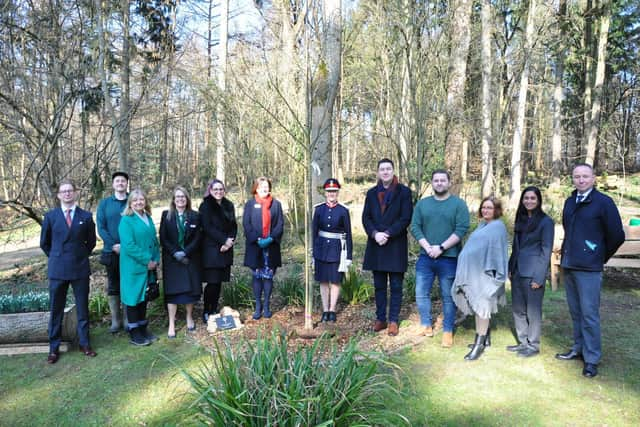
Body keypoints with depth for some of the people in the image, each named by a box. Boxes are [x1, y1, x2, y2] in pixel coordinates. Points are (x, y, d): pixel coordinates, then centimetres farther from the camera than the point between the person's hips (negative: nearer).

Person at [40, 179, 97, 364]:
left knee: (83, 307, 9)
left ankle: (84, 343, 21)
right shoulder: (50, 216, 1)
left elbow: (91, 241, 12)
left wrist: (81, 256, 8)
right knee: (55, 309, 6)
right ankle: (54, 347, 18)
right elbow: (44, 243, 11)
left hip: (80, 269, 0)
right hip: (57, 269, 0)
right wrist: (56, 258, 9)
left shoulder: (86, 216, 1)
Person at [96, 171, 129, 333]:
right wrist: (114, 245, -12)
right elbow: (101, 227, 0)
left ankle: (126, 318, 15)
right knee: (113, 287, 6)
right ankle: (115, 320, 15)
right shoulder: (104, 203, 6)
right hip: (111, 252, 1)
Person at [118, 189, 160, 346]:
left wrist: (155, 259, 0)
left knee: (144, 298, 14)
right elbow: (129, 245, -19)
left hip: (149, 267, 7)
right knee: (134, 299, 3)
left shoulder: (148, 219, 10)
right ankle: (134, 333, 14)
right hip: (134, 267, -6)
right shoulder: (126, 220, -11)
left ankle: (143, 328, 26)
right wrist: (147, 260, -17)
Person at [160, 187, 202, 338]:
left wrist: (185, 253, -14)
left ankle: (189, 317, 23)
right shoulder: (166, 215, 2)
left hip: (191, 259, 1)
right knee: (172, 291, 0)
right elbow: (163, 238, -2)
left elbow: (197, 238, -3)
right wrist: (176, 253, -13)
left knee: (190, 288, 5)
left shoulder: (195, 216, 2)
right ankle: (171, 324, 6)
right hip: (172, 259, -1)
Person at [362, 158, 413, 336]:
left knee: (396, 286, 3)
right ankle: (380, 319, 19)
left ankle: (393, 320, 11)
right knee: (379, 286, 10)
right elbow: (366, 217, 5)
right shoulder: (372, 193, 10)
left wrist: (387, 233, -16)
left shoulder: (403, 192, -1)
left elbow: (406, 218, -8)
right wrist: (375, 233, -13)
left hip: (396, 245, -3)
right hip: (376, 245, 4)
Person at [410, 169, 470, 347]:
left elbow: (461, 230, -10)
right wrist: (428, 247, -12)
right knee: (421, 293, 7)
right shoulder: (422, 204, 9)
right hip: (425, 257, 3)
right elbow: (415, 227, 2)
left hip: (449, 258, -3)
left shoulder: (459, 204, -1)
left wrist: (441, 248, -16)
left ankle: (448, 331, 16)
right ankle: (426, 325, 23)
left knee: (448, 296, 5)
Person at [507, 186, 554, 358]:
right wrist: (510, 268, 10)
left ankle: (534, 345, 15)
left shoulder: (545, 221, -6)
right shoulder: (521, 219, 13)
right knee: (517, 308, 12)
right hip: (517, 271, 7)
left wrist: (539, 277, -14)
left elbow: (546, 250, -10)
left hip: (533, 272, -7)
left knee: (533, 310, 2)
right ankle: (523, 342, 25)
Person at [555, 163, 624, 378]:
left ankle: (591, 359, 9)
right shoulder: (570, 202, 10)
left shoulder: (604, 202, -8)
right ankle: (579, 348, 29)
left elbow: (617, 235, -6)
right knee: (575, 312, 15)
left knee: (589, 314, -2)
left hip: (589, 269, -6)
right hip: (568, 266, 6)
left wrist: (601, 258, 4)